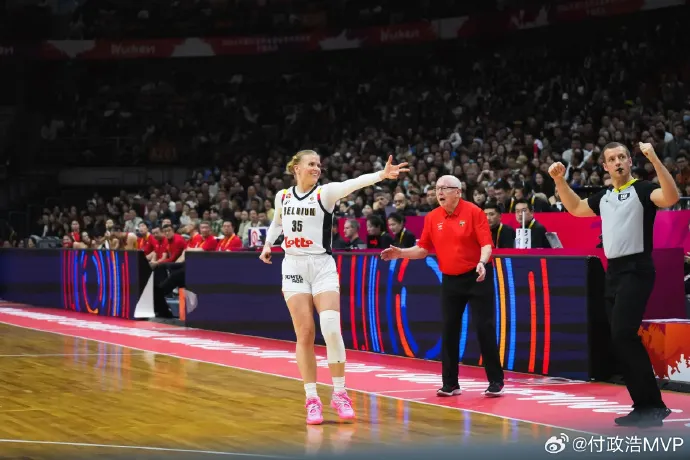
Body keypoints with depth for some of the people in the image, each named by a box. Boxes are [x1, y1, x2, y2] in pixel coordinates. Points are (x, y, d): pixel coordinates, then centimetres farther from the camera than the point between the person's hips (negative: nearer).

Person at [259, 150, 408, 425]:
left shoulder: (325, 192, -4)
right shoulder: (282, 197, 7)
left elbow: (353, 184, -23)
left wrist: (381, 175, -39)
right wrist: (268, 245, 16)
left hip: (322, 266, -2)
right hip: (293, 267, 2)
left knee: (331, 328, -16)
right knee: (305, 335, -2)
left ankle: (339, 394, -2)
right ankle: (312, 399, 5)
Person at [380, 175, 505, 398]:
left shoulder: (473, 212, -9)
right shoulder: (432, 218, 4)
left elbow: (486, 244, -15)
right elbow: (423, 249, 11)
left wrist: (482, 262, -33)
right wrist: (400, 253, -3)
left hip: (477, 277, -5)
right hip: (450, 280, 5)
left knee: (485, 328, -5)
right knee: (448, 331, 2)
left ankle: (496, 382, 2)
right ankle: (450, 383, 9)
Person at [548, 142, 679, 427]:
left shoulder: (642, 190, -6)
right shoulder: (604, 196, 16)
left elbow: (671, 197, -26)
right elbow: (575, 208, 32)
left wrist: (655, 160, -33)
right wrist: (559, 180, 20)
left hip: (636, 270, -8)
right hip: (614, 272, 8)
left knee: (623, 335, -19)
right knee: (620, 340, 6)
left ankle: (653, 405, -14)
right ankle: (643, 406, 12)